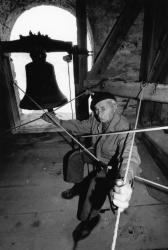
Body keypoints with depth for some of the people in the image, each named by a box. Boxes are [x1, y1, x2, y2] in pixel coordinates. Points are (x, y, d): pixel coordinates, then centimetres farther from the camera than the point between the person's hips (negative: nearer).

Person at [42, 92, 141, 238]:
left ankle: (91, 217, 5)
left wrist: (125, 181, -73)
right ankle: (78, 186, 30)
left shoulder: (123, 128, -38)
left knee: (96, 183, -26)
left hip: (111, 165, -7)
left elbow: (130, 156, -52)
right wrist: (58, 121, -7)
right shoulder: (96, 119, -17)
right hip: (97, 154, 7)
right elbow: (80, 126, -1)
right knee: (74, 155, 9)